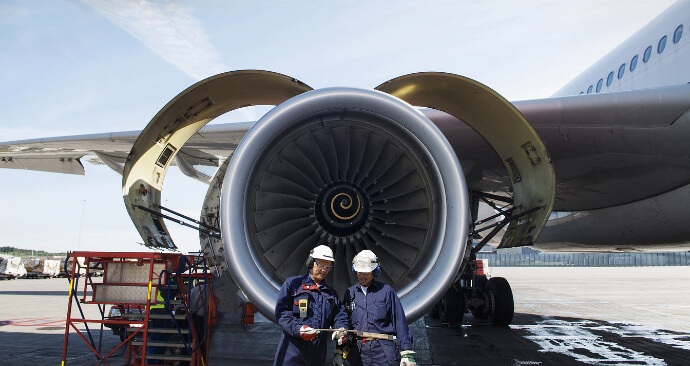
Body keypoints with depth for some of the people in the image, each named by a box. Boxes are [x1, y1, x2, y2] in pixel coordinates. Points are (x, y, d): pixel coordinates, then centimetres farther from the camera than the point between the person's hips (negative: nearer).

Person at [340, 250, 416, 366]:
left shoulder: (386, 291, 3)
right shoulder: (350, 293, 12)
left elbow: (400, 323, 1)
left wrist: (407, 353, -5)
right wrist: (339, 352, 13)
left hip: (384, 353, -2)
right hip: (358, 351, 3)